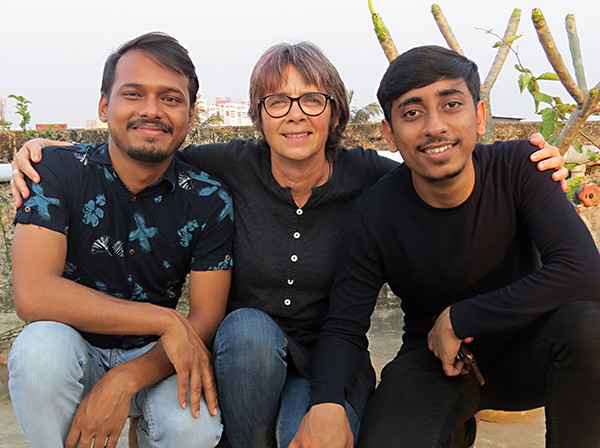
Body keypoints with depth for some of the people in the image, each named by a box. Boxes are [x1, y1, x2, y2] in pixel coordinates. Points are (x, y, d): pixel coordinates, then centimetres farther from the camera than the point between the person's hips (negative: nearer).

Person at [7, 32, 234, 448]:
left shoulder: (209, 200, -9)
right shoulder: (60, 171, -12)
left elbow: (207, 318, -11)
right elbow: (32, 295, -24)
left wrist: (124, 380, -27)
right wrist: (165, 320, -28)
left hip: (157, 357, 1)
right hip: (76, 349, 0)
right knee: (41, 347, -33)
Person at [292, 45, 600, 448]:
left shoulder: (519, 166, -16)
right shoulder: (373, 218, -15)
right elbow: (345, 328, -13)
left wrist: (457, 319, -24)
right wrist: (325, 403, -36)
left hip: (524, 349, 0)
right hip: (435, 361, 1)